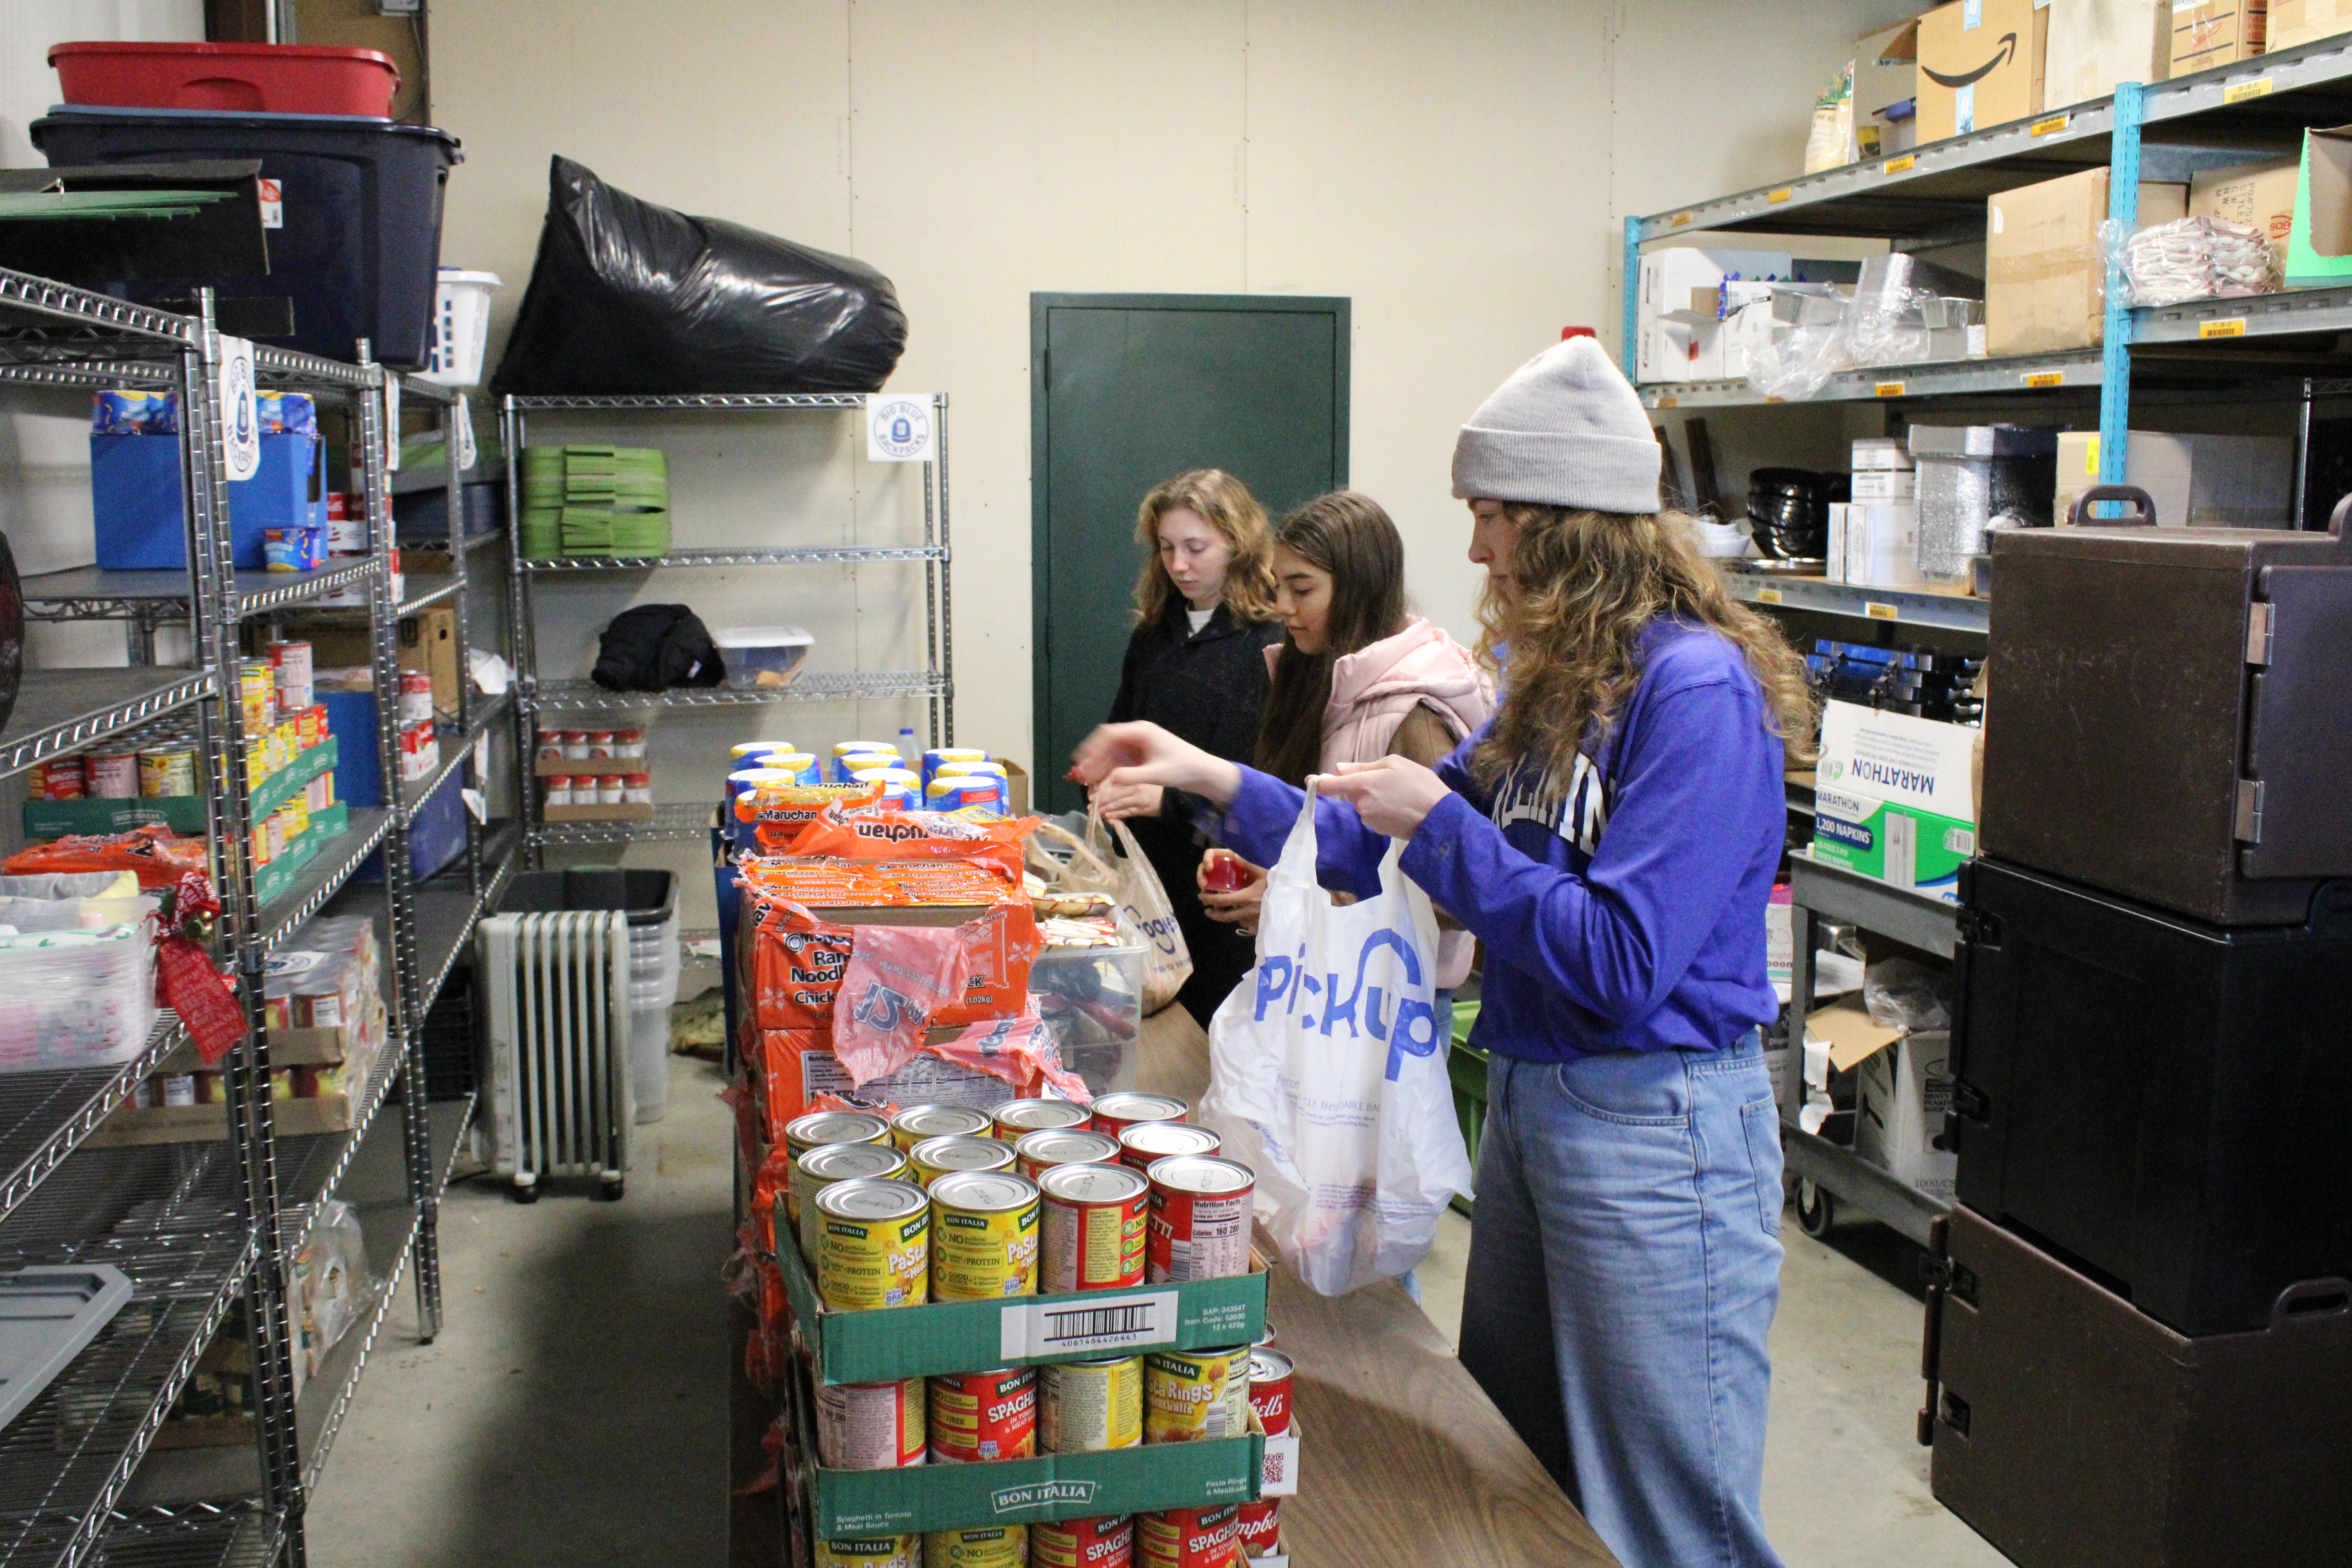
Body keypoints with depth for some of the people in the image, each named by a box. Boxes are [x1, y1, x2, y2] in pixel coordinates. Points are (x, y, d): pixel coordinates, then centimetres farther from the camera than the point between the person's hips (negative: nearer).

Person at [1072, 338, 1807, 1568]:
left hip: (1655, 1126, -9)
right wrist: (1217, 784, 9)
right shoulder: (1554, 680, 7)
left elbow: (1621, 963, -25)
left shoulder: (1698, 689, -20)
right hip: (1530, 1095, 9)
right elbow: (1401, 849, 14)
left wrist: (1442, 823, -19)